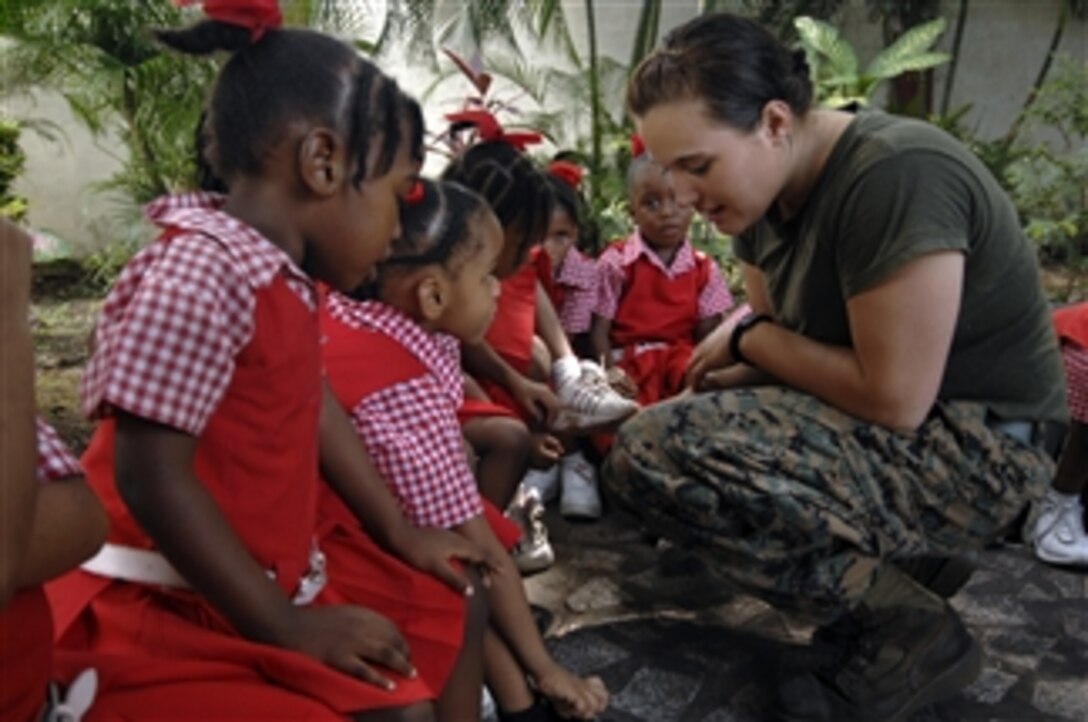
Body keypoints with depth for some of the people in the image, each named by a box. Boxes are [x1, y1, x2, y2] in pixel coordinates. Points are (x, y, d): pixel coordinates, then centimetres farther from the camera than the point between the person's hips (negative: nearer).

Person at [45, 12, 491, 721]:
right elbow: (151, 480, -26)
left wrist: (401, 534, 17)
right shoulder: (197, 274, -24)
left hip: (272, 577, 9)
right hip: (171, 608, -9)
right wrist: (288, 630, -20)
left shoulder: (284, 275, 4)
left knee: (458, 612, 13)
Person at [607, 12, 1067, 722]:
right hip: (883, 421, 9)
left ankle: (909, 630, -6)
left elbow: (894, 399, -26)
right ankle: (897, 557, 9)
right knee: (671, 422, 16)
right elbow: (790, 342, 9)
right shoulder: (765, 191, 2)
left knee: (656, 452, -23)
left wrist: (751, 339, -13)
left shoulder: (895, 178, -25)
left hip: (972, 449, -9)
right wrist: (732, 352, -12)